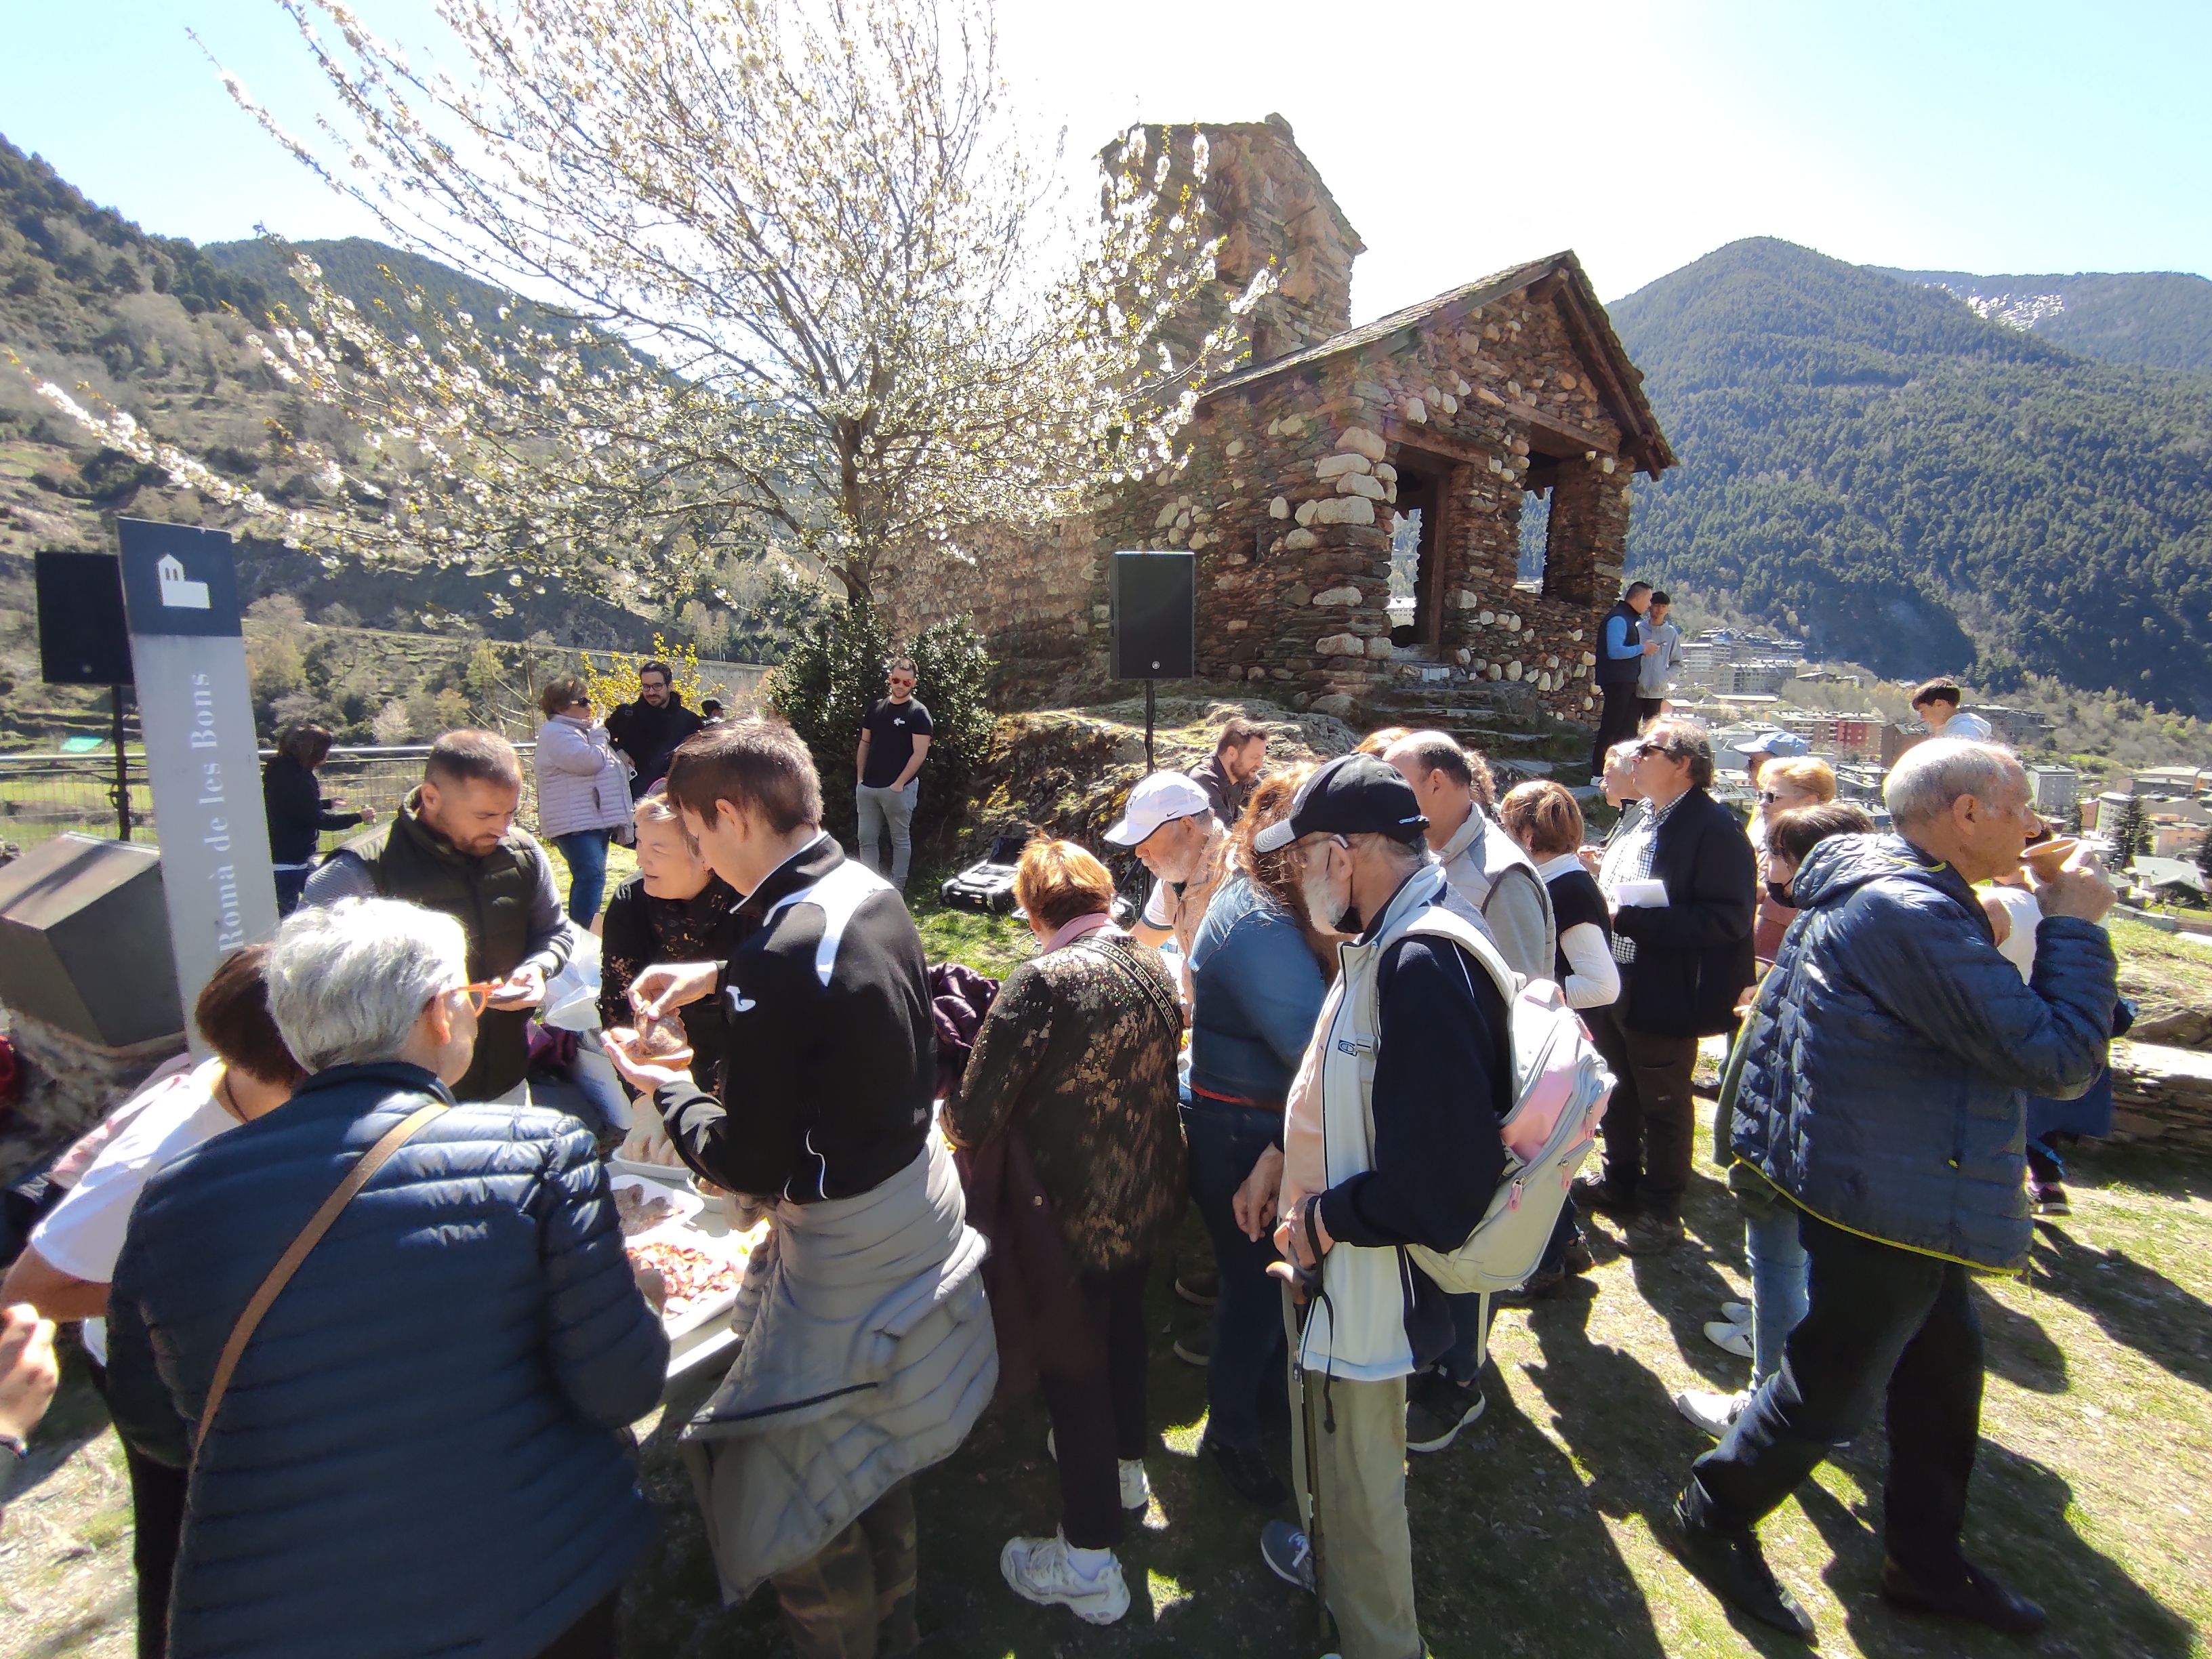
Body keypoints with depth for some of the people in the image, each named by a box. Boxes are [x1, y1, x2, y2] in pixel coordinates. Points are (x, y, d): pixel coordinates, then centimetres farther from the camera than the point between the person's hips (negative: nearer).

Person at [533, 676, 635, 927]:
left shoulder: (579, 730, 22)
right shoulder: (556, 733, -11)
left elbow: (602, 762, 35)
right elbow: (589, 761, -22)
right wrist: (598, 736, -7)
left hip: (595, 819, 11)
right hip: (575, 822, -11)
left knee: (591, 877, 14)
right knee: (591, 876, -21)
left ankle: (588, 927, 22)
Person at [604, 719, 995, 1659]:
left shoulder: (779, 954, -30)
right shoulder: (872, 892, -3)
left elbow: (749, 1169, -23)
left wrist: (665, 1091, -6)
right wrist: (719, 976, 18)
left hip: (845, 1246, -9)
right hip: (921, 1200, 9)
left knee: (794, 1493, 13)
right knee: (872, 1445, 29)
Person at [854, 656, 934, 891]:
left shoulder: (918, 712, -7)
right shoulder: (876, 707, 10)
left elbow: (920, 753, -13)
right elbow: (865, 743, 16)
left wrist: (899, 784, -16)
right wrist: (860, 778, 8)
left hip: (898, 788, -6)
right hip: (867, 787, 6)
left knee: (900, 840, 7)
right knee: (866, 840, 9)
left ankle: (897, 888, 16)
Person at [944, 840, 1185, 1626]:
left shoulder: (1043, 983, -25)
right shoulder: (1152, 966, -4)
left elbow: (971, 1120, -25)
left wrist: (950, 1112, -3)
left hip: (1075, 1217, -7)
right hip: (1151, 1200, 7)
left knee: (1072, 1366, 13)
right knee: (1121, 1325, 30)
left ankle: (1088, 1562, 32)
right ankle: (1124, 1463, 55)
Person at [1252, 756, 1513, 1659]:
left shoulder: (1421, 962, -30)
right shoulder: (1383, 942, 3)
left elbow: (1446, 1168, -32)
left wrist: (1325, 1220, -19)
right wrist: (1288, 1162, 8)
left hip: (1378, 1274, -9)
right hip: (1340, 1253, 9)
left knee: (1360, 1475, 14)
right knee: (1336, 1443, 30)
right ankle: (1337, 1565, 55)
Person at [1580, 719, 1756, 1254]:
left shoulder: (1714, 828, -19)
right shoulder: (1640, 821, 10)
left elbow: (1727, 918, -26)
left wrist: (1631, 917, -28)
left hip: (1662, 997, -8)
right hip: (1615, 986, 8)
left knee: (1664, 1106, 10)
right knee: (1620, 1094, 23)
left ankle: (1661, 1211, 28)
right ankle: (1620, 1181, 42)